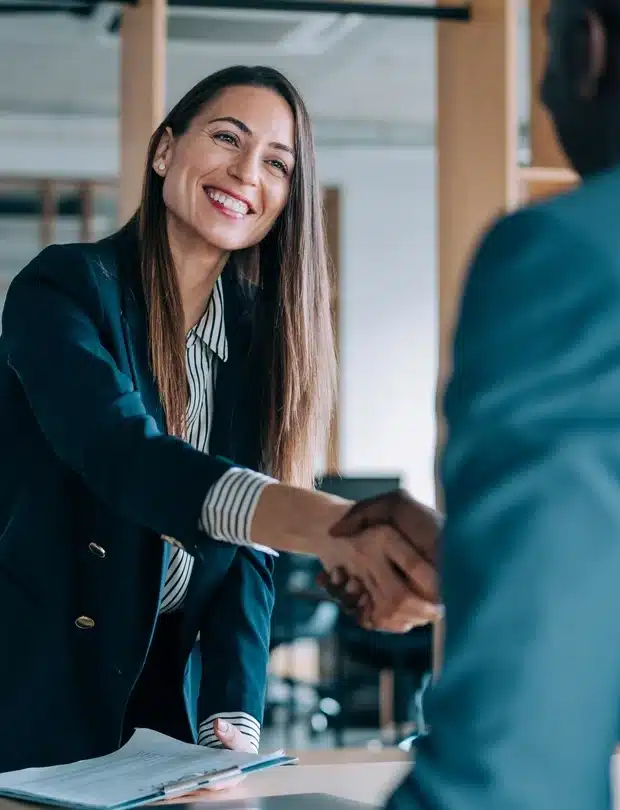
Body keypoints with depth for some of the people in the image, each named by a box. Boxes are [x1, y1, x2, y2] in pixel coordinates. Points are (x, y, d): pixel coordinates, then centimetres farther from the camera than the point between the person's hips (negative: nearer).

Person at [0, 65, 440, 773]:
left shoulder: (261, 332, 3)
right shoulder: (65, 287, -13)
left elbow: (247, 553, 0)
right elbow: (121, 452, -31)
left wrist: (233, 722, -15)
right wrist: (326, 526, -47)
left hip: (171, 697, 5)